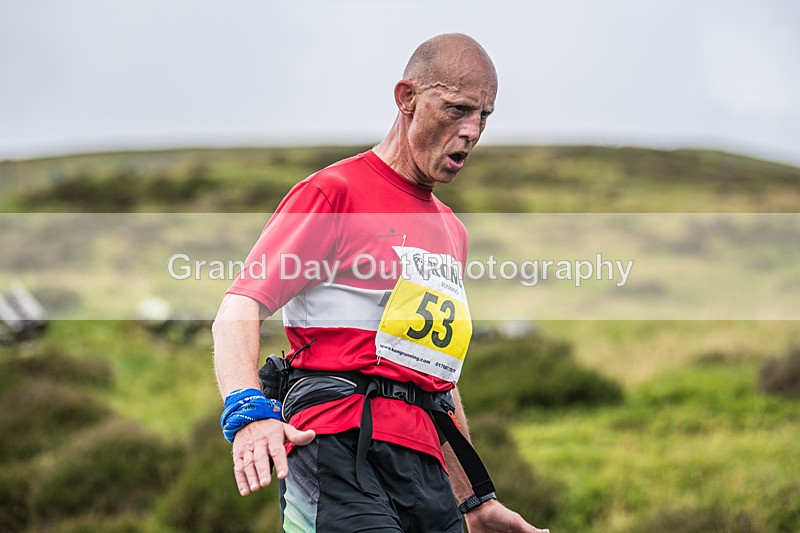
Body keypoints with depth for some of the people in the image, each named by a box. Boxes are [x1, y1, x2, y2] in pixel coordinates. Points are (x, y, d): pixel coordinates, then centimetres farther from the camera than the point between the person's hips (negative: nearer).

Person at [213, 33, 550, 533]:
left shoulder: (453, 231, 25)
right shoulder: (336, 191, 2)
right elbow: (240, 309, -9)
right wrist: (248, 410, -27)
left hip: (427, 469, 7)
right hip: (340, 447, -7)